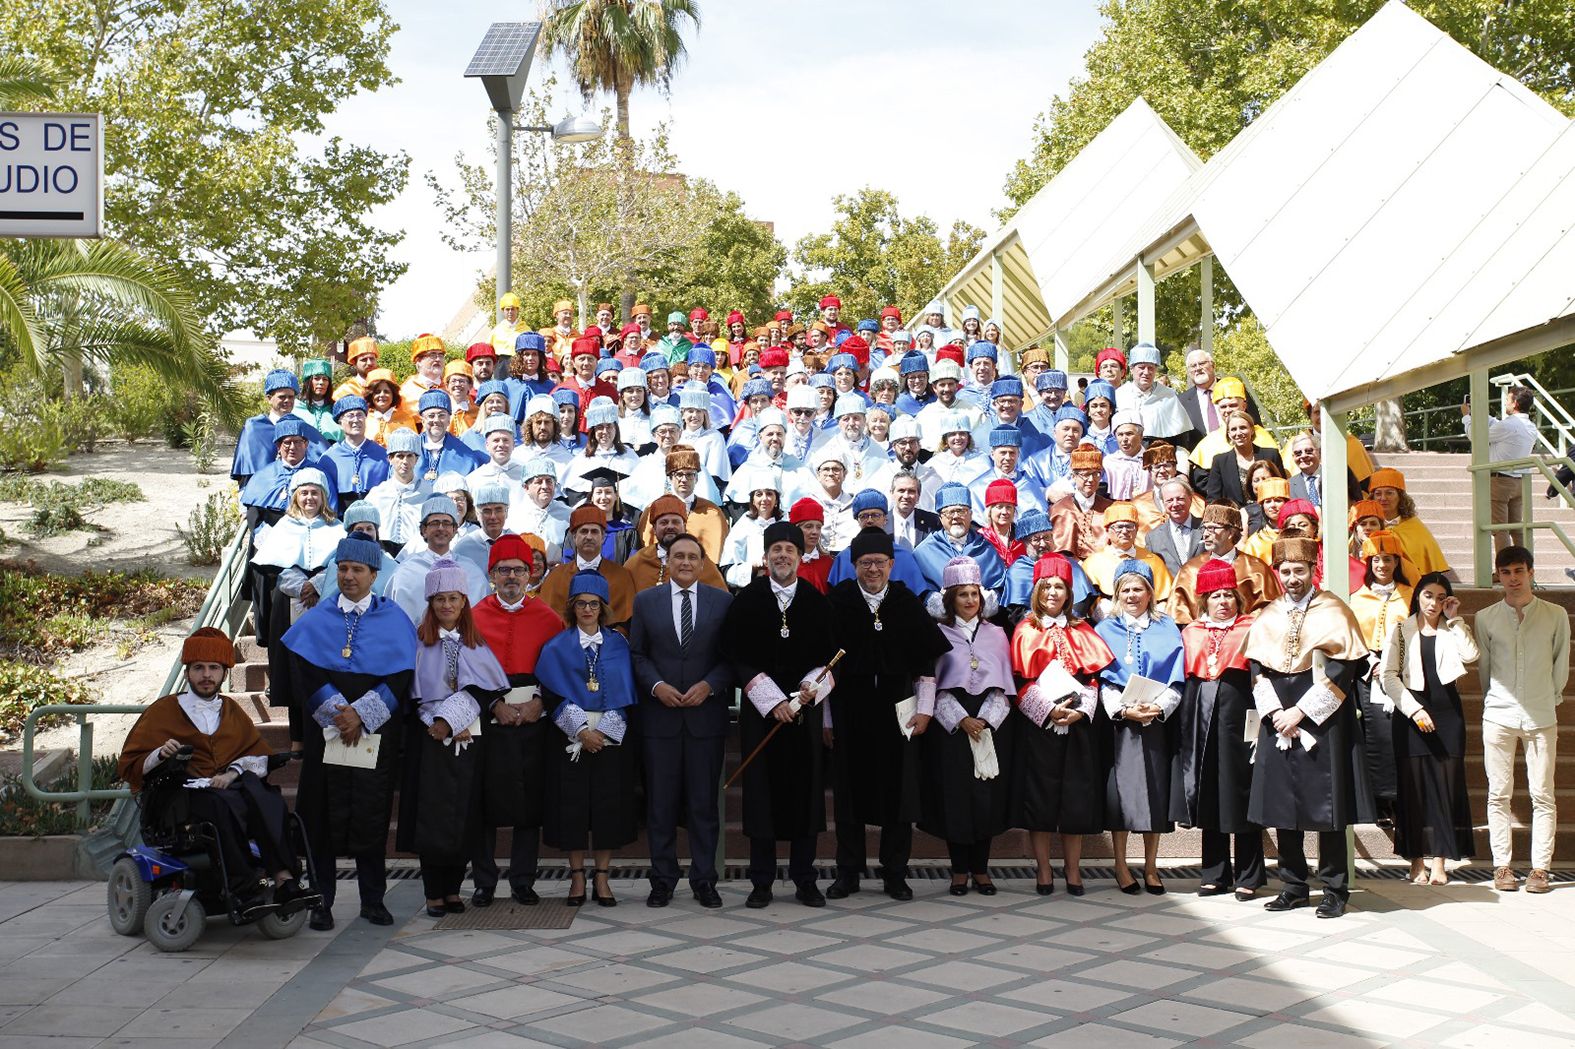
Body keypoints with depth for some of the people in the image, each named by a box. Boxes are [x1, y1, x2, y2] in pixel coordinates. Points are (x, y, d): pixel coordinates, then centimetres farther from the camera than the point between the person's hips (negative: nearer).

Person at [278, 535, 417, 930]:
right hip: (324, 731, 1)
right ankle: (321, 901, 7)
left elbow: (400, 677, -2)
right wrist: (337, 714, -13)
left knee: (371, 816, 3)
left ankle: (373, 899, 13)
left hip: (376, 734, -1)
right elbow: (304, 673, -1)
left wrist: (361, 714, -13)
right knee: (324, 815, 0)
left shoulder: (394, 620, 5)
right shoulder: (315, 620, 8)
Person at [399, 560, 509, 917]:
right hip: (429, 737, -2)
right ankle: (434, 892, 2)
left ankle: (453, 888, 12)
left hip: (468, 737, 2)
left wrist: (450, 720, -13)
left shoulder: (476, 641, 10)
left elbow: (482, 687, -2)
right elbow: (416, 692, -1)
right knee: (431, 815, -5)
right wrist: (437, 724, -13)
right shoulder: (418, 640, 5)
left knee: (463, 814, 2)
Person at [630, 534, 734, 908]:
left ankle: (704, 880, 13)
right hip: (660, 716, 1)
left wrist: (709, 685, -11)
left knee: (704, 802, 4)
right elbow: (637, 654, 7)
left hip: (706, 713, 0)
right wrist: (656, 686, -9)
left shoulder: (723, 601, 5)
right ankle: (662, 880, 13)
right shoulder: (645, 601, 7)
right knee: (661, 803, 4)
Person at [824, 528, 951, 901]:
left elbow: (927, 661, 5)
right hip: (849, 712, -1)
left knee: (897, 791, 4)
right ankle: (848, 873, 15)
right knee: (850, 792, 5)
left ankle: (895, 874, 14)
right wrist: (824, 718, -2)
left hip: (896, 711, 1)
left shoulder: (907, 603, 3)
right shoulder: (838, 603, -1)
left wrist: (924, 710, -1)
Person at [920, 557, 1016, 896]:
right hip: (951, 725, -2)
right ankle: (960, 870, 7)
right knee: (955, 795, -2)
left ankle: (980, 868, 11)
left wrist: (985, 719, -8)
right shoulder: (938, 634, 4)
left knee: (987, 796, 1)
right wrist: (962, 720, -12)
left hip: (991, 724, 2)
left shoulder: (996, 634, 12)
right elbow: (935, 686, -2)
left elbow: (1003, 684, 7)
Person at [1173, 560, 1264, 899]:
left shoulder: (1250, 629, 5)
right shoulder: (1191, 633, 15)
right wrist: (1181, 725, 6)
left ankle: (1248, 876, 7)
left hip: (1237, 716, -3)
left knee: (1240, 794, -1)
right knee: (1208, 798, 6)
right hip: (1199, 719, 3)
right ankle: (1215, 873, 14)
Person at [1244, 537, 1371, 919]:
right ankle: (1293, 886, 15)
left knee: (1326, 807, -3)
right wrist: (1274, 712, -7)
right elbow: (1257, 669, 9)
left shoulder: (1334, 611, -3)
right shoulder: (1267, 617, 11)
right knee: (1282, 805, 6)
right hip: (1278, 723, 5)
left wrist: (1300, 711, -13)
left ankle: (1335, 890, 6)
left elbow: (1342, 670, -10)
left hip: (1322, 723, -4)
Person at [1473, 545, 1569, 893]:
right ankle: (1502, 866, 7)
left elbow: (1561, 665, 11)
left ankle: (1540, 868, 5)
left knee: (1543, 795, 0)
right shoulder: (1486, 618, 4)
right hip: (1499, 715, 1)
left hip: (1541, 717, 0)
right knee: (1499, 794, 1)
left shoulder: (1556, 616, 2)